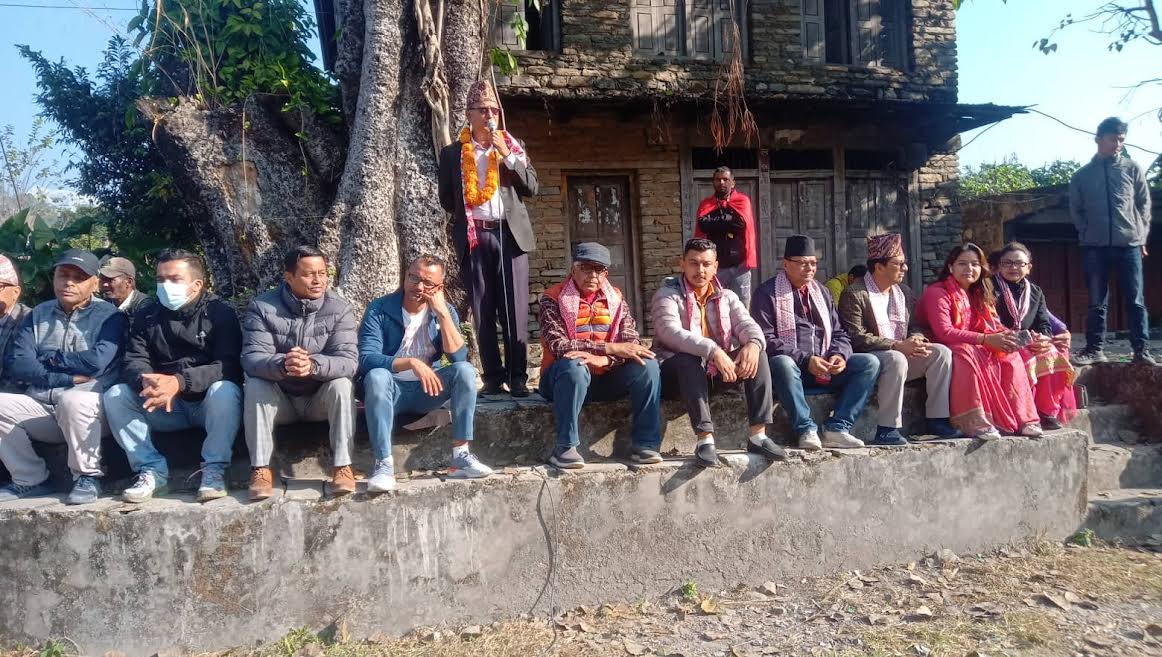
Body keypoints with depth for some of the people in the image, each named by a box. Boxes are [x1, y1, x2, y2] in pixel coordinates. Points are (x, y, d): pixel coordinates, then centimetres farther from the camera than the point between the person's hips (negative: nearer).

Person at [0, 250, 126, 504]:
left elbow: (97, 361, -17)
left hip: (87, 411, -5)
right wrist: (65, 378, -12)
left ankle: (88, 477, -15)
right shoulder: (38, 314, 14)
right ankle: (32, 479, -3)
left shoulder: (109, 316, 1)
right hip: (39, 407, 5)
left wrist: (50, 358, -1)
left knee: (73, 399, -36)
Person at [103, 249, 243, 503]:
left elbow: (228, 366, -20)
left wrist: (179, 382, -35)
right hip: (167, 407, 4)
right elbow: (134, 362, -4)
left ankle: (214, 470, -23)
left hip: (209, 404, -4)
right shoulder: (146, 316, 7)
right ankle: (152, 470, -12)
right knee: (115, 395, -15)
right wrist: (148, 382, -30)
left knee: (224, 390, -34)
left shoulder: (219, 312, -8)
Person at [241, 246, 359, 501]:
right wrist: (282, 365, -47)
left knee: (342, 384, -29)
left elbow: (348, 361, -24)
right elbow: (252, 358, -23)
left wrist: (313, 365, -46)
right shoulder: (262, 307, -11)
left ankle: (342, 467, -21)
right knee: (255, 385, -28)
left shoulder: (339, 309, -12)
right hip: (279, 398, 0)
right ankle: (260, 469, -21)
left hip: (321, 399, 0)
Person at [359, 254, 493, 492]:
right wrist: (411, 362, -35)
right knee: (376, 376, -35)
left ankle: (461, 456, -23)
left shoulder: (445, 311, 0)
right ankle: (384, 464, -34)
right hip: (391, 391, -2)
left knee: (465, 370, -23)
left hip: (428, 389, 3)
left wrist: (443, 314, -20)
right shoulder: (379, 310, -10)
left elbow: (459, 357, -13)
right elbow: (366, 359, -22)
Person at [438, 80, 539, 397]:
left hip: (510, 234, 0)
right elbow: (446, 197, 14)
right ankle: (493, 377, 6)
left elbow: (532, 187, 3)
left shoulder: (513, 146, 12)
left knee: (515, 311, -3)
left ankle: (518, 377, 2)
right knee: (482, 312, 1)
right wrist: (465, 214, 2)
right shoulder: (452, 153, 10)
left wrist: (507, 155, -5)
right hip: (473, 237, 0)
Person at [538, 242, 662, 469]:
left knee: (647, 365, -19)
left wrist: (604, 360, -28)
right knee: (574, 366, -36)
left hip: (605, 377, 4)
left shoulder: (616, 299, 6)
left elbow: (632, 343, -6)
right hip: (566, 376, -4)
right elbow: (558, 345, -21)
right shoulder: (553, 299, -6)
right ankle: (565, 448, -28)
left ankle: (645, 444, -16)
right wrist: (609, 348, -27)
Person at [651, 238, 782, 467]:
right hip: (679, 371, -4)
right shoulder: (667, 294, -4)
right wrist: (713, 351, -34)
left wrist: (754, 343, -27)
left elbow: (746, 324, -1)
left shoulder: (726, 296, 13)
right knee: (689, 360, -36)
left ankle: (758, 435, -23)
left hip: (719, 371, 4)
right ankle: (705, 439, -38)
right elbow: (670, 332, -21)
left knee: (756, 353, -18)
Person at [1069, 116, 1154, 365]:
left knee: (1135, 300, -1)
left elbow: (1144, 205, 9)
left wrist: (1141, 236, 2)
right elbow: (1076, 210, 14)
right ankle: (1094, 349, 8)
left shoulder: (1132, 169, 8)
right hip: (1094, 246, 1)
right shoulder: (1082, 175, 9)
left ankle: (1141, 350, 2)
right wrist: (1087, 233, 3)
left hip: (1129, 244, 0)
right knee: (1097, 301, 3)